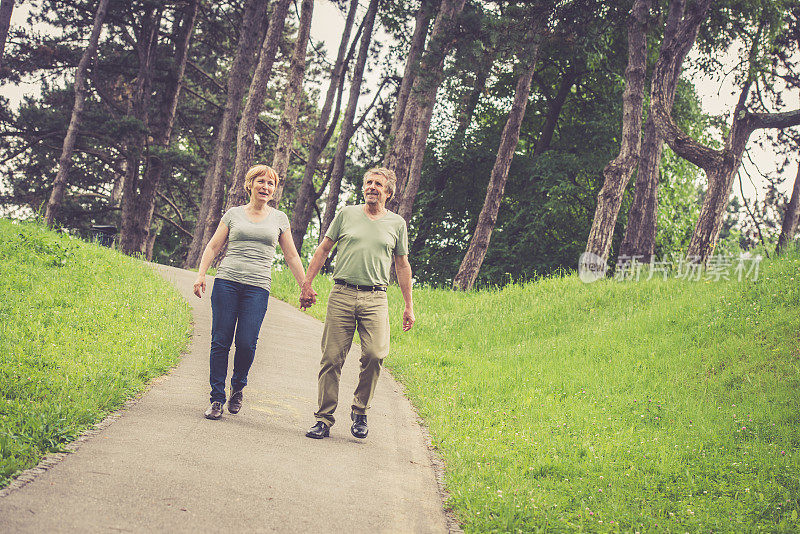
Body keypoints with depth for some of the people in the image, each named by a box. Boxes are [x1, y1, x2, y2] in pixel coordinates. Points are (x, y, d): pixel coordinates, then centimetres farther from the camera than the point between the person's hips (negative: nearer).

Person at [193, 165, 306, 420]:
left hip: (258, 287, 0)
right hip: (227, 281, 0)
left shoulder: (279, 218, 14)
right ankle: (217, 398, 6)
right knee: (220, 341, -4)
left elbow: (292, 256, 17)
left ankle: (238, 387, 17)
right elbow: (213, 246, 10)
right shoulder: (234, 214, 12)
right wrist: (201, 274, -3)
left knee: (246, 343, -11)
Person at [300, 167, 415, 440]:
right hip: (341, 294, 0)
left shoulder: (397, 223, 12)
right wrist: (307, 284, 6)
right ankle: (324, 419, 6)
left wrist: (409, 306, 15)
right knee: (332, 357, -4)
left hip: (375, 298, 0)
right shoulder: (346, 214, 10)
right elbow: (323, 249, 14)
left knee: (375, 354, -18)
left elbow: (402, 265, 17)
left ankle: (360, 411, 3)